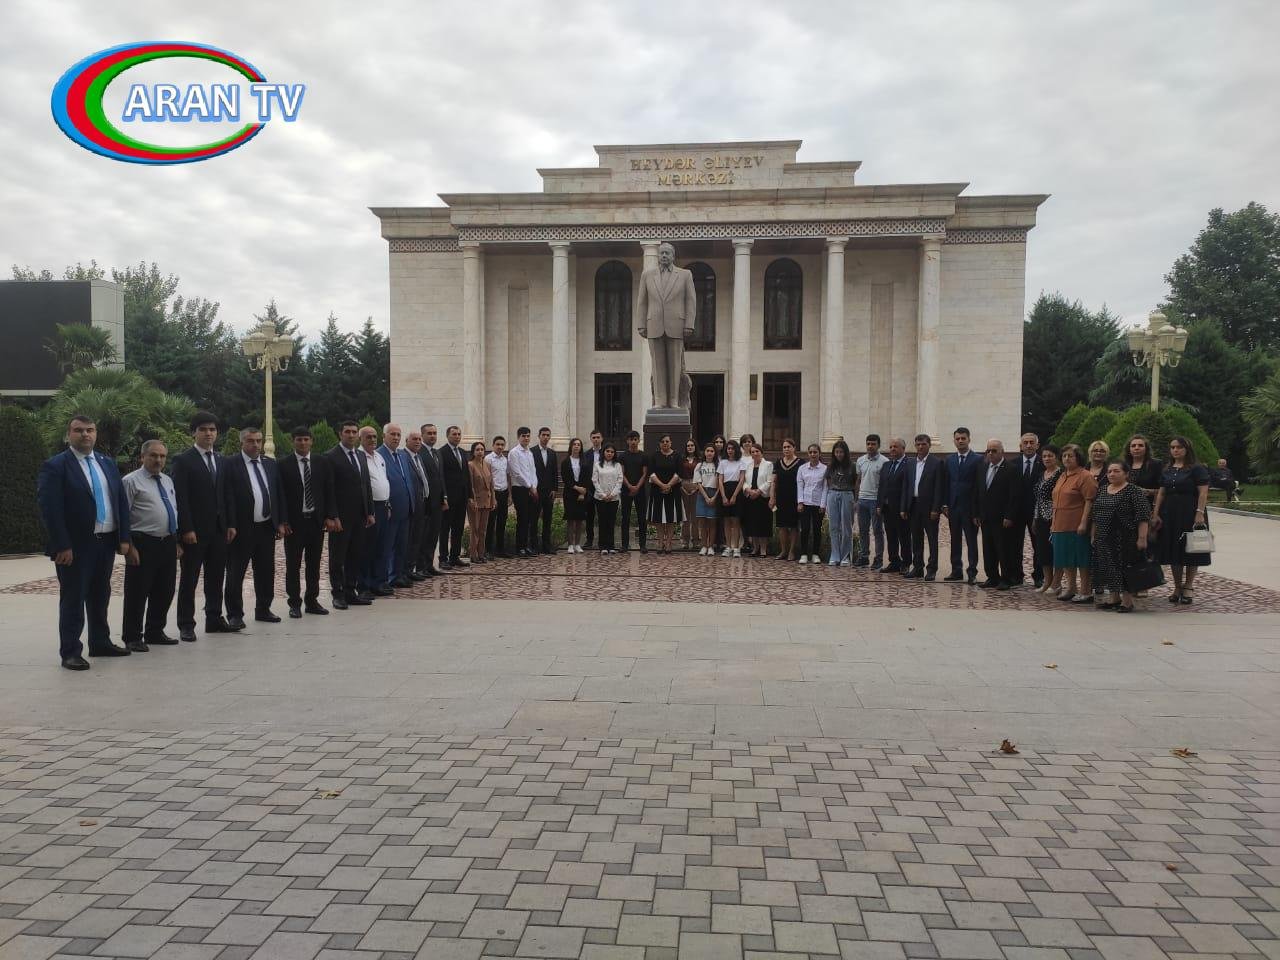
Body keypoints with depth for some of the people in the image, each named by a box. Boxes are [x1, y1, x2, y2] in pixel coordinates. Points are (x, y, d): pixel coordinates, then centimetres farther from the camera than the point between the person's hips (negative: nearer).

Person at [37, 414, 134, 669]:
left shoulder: (107, 463, 11)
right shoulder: (55, 466, -7)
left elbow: (121, 502, 11)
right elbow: (49, 508, -14)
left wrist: (124, 538, 4)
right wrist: (62, 546, -19)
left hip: (107, 542, 6)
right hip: (75, 546, -6)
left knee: (100, 597, 17)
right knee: (73, 600, 1)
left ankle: (100, 643, 29)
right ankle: (70, 652, 9)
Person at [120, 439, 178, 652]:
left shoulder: (168, 481, 16)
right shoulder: (131, 481, -6)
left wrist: (177, 542, 17)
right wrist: (129, 546, -15)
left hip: (168, 544, 7)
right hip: (144, 544, -7)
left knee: (164, 592, 13)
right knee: (137, 594, 0)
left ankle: (155, 632, 27)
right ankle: (132, 638, 11)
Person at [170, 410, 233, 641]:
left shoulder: (221, 460, 13)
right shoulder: (182, 461, -5)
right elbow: (180, 499, -10)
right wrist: (186, 529, -16)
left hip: (219, 529, 6)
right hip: (194, 531, -6)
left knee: (216, 577, 11)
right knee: (189, 579, 2)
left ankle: (214, 619, 21)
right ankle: (186, 625, 8)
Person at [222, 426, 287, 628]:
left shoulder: (270, 464, 11)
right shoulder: (230, 464, -6)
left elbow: (279, 494, 12)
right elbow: (227, 497, -11)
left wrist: (281, 522, 7)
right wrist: (230, 526, -16)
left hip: (267, 527, 6)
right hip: (242, 529, -5)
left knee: (266, 572, 13)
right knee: (235, 574, 4)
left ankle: (263, 610, 26)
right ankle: (235, 614, 13)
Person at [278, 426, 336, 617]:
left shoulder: (322, 463, 6)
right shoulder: (283, 464, -2)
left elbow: (329, 492, 7)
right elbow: (280, 494, -3)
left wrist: (330, 516, -1)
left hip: (317, 520, 3)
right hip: (294, 522, -3)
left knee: (314, 564, 9)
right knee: (293, 564, 3)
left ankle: (312, 600, 18)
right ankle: (295, 604, 11)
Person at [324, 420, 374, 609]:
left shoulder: (361, 455, 14)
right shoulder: (331, 457, -8)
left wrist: (370, 512, 11)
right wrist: (333, 517, -16)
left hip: (360, 516, 6)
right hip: (341, 517, -6)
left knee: (355, 556, 10)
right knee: (338, 557, 4)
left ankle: (351, 592, 18)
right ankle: (338, 595, 12)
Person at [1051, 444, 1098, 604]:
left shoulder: (1084, 476, -9)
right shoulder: (1062, 476, 16)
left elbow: (1089, 501, -15)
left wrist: (1083, 522, -21)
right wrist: (1053, 523, 19)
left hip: (1076, 526, -8)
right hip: (1060, 526, 8)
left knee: (1081, 560, -2)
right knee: (1066, 560, 13)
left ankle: (1085, 592, 4)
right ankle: (1070, 588, 23)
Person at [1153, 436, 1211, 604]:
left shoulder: (1197, 469, -4)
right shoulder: (1167, 470, 13)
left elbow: (1203, 492, -11)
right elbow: (1161, 493, 13)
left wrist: (1200, 513, -21)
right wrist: (1156, 514, 5)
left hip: (1190, 513, -6)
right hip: (1169, 514, 6)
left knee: (1190, 550, 0)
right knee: (1173, 550, 7)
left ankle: (1188, 586, 9)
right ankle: (1177, 587, 16)